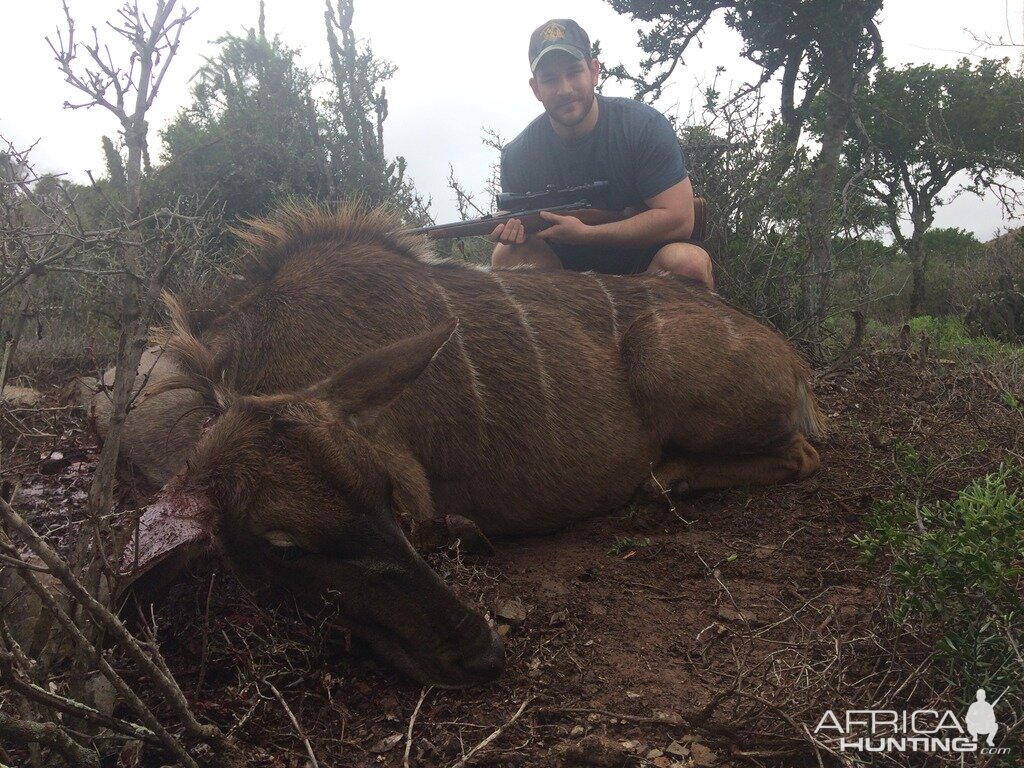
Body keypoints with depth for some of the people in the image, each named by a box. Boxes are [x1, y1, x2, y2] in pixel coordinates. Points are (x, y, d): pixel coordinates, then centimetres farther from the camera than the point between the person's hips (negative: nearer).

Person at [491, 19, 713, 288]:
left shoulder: (644, 126, -14)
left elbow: (678, 219, -20)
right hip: (565, 268, 3)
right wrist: (511, 227, -25)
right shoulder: (517, 155, -7)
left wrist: (585, 233, -25)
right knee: (507, 254, -24)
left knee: (689, 261, -34)